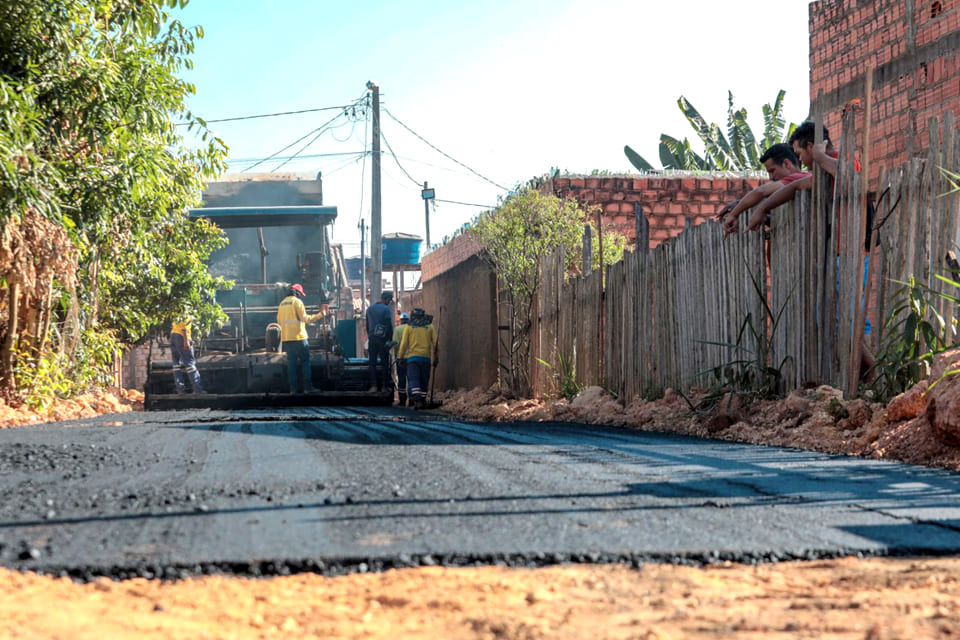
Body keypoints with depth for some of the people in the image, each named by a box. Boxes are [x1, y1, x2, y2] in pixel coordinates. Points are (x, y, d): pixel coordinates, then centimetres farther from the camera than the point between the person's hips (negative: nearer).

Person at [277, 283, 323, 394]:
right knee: (305, 361, -1)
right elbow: (305, 318, -12)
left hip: (286, 338, 6)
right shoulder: (297, 302, -6)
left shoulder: (282, 303, 14)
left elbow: (279, 320, 18)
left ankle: (293, 388, 4)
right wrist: (319, 315, -7)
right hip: (298, 337, -6)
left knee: (291, 362, 7)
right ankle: (307, 387, -4)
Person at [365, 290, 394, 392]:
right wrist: (390, 340, -3)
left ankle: (374, 386, -2)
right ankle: (384, 386, 3)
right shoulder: (386, 309, -8)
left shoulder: (370, 308, 11)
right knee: (384, 363, 3)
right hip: (382, 338, -4)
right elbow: (389, 326, -10)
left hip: (372, 339, 4)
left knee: (372, 362, 4)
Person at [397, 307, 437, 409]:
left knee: (413, 379, -6)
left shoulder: (409, 328, 3)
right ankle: (422, 400, 11)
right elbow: (435, 343, 5)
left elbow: (404, 344, 1)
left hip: (412, 357, -2)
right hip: (426, 358, 2)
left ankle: (417, 399, -24)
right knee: (424, 381, 11)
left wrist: (400, 357, 7)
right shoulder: (430, 327, 8)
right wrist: (435, 358, 10)